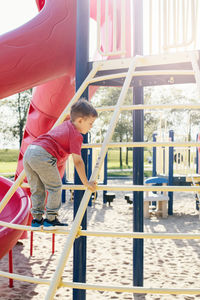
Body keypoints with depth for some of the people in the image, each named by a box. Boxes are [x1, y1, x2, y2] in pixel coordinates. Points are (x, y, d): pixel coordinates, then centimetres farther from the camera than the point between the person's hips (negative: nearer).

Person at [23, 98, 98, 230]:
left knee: (37, 189, 16)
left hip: (29, 151, 9)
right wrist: (86, 183, 2)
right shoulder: (76, 135, -1)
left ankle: (37, 219, 21)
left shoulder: (65, 124, 25)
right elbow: (77, 161, -4)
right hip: (42, 155, -9)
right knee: (55, 187, 3)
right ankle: (51, 220, 6)